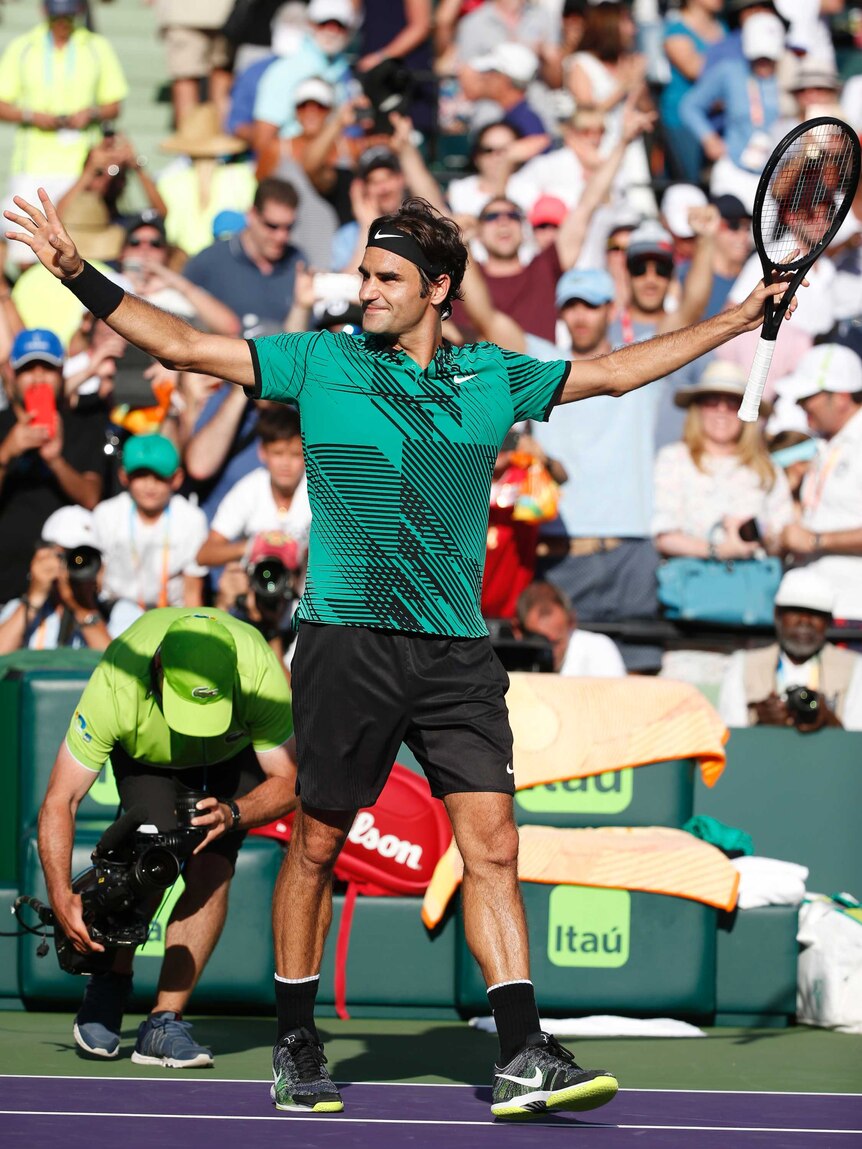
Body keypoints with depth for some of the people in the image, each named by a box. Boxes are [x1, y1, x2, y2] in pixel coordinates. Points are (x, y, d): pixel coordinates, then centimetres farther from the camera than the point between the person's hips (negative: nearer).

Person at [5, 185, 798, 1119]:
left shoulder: (492, 377, 11)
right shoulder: (321, 362, 5)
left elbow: (614, 372, 24)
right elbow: (182, 346, 4)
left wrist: (734, 322, 25)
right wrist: (78, 274, -4)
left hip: (456, 650, 2)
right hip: (346, 640, -2)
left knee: (491, 842, -7)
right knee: (316, 844, 4)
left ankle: (522, 1059, -9)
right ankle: (294, 1048, 19)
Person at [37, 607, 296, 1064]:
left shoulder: (259, 672, -40)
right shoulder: (115, 688, -40)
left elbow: (287, 782, -27)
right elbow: (59, 802, -34)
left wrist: (233, 813, -46)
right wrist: (61, 897, -44)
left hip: (235, 750, 1)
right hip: (144, 750, -1)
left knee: (211, 868, -19)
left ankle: (163, 1023, -12)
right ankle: (109, 987, 2)